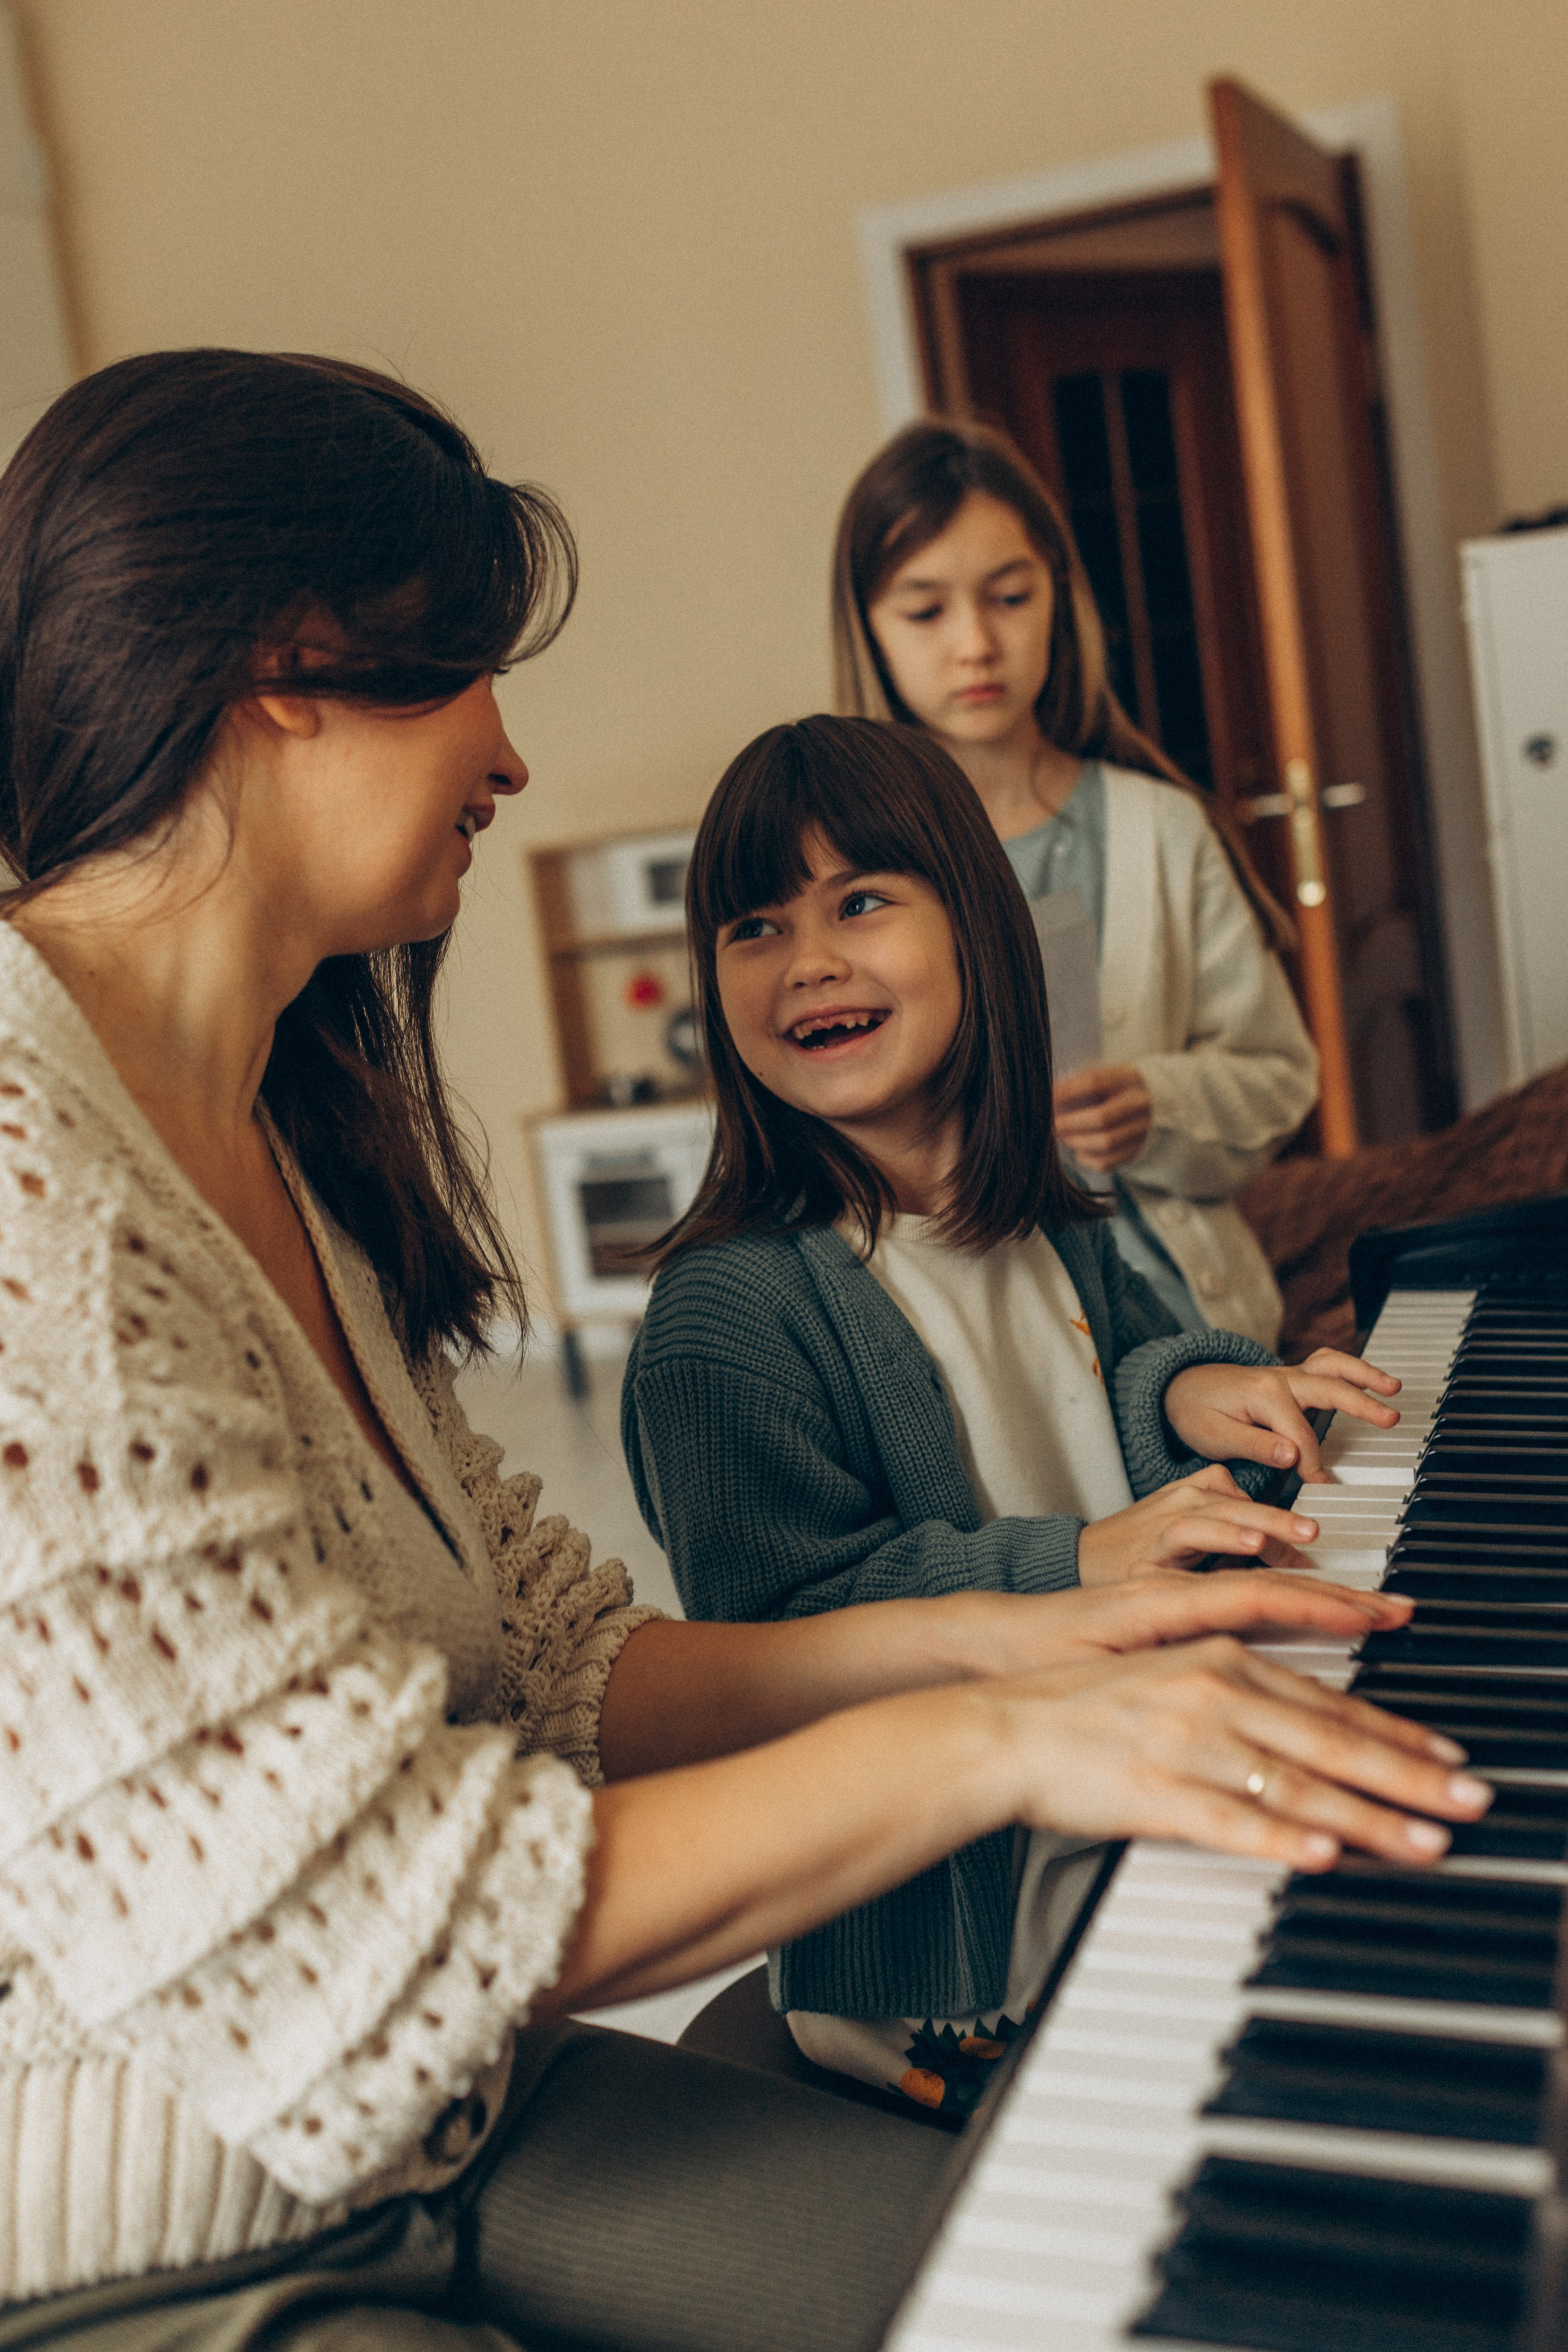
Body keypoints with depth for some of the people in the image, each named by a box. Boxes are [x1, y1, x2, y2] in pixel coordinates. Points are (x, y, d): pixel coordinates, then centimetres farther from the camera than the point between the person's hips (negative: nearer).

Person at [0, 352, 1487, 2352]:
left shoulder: (279, 1130, 6)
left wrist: (985, 1640, -4)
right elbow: (351, 1932, -26)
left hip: (417, 2138, 8)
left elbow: (549, 1675, 6)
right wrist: (982, 1742, -22)